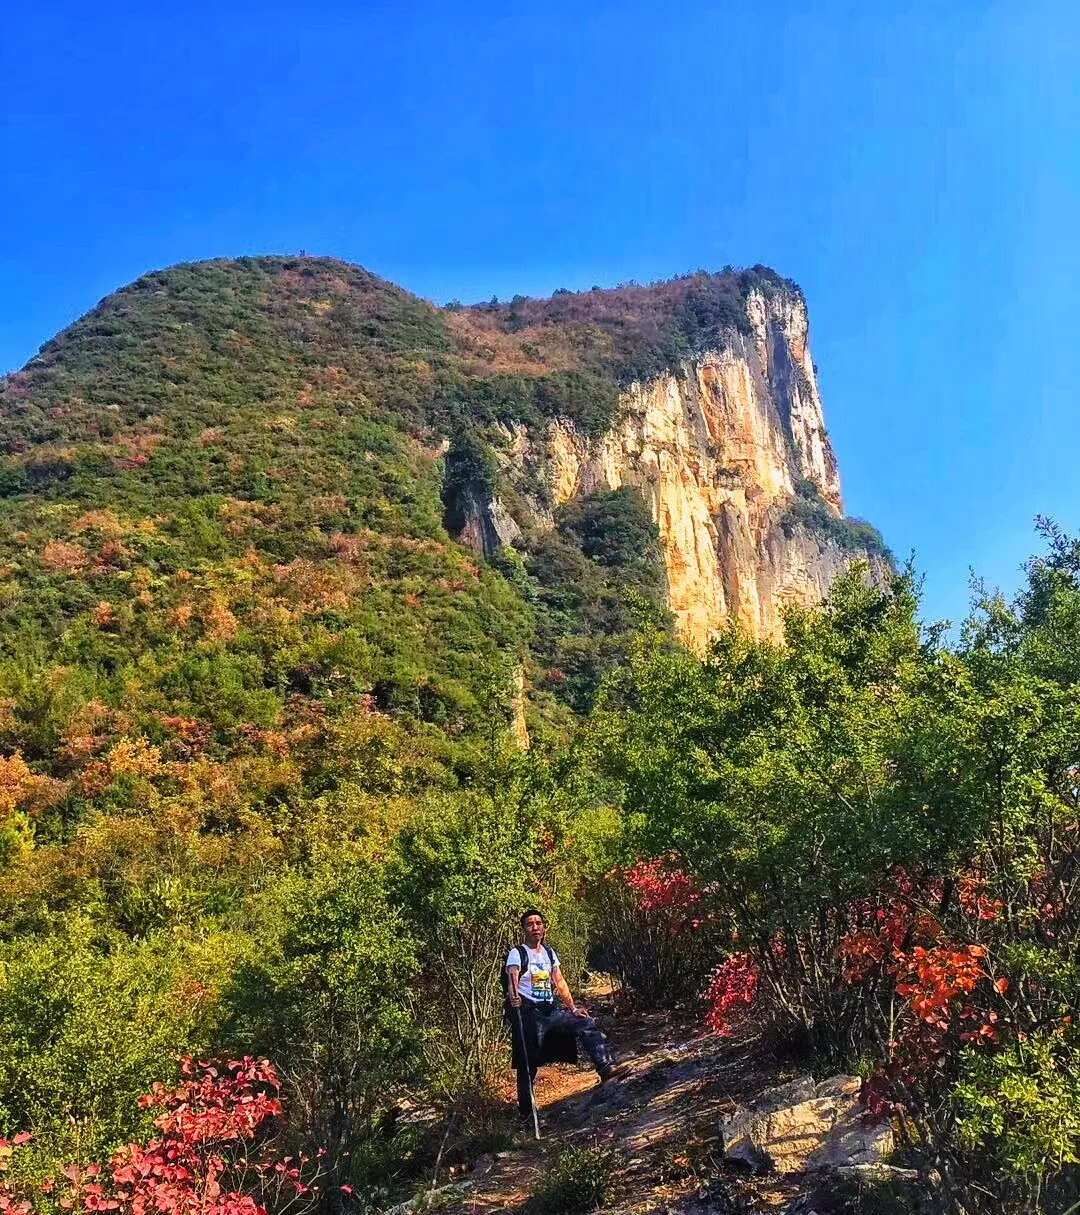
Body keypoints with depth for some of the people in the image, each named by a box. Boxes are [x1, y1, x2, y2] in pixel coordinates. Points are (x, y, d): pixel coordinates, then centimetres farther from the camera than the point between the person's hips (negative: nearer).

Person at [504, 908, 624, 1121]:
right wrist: (513, 996, -46)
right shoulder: (517, 953, -6)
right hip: (528, 1012, -6)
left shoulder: (549, 952, 14)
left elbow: (560, 982, 17)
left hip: (550, 1010, 6)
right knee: (528, 1064, -3)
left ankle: (606, 1067, -13)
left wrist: (573, 1008, 8)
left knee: (587, 1024, -9)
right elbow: (512, 978, -24)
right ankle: (526, 1113, 7)